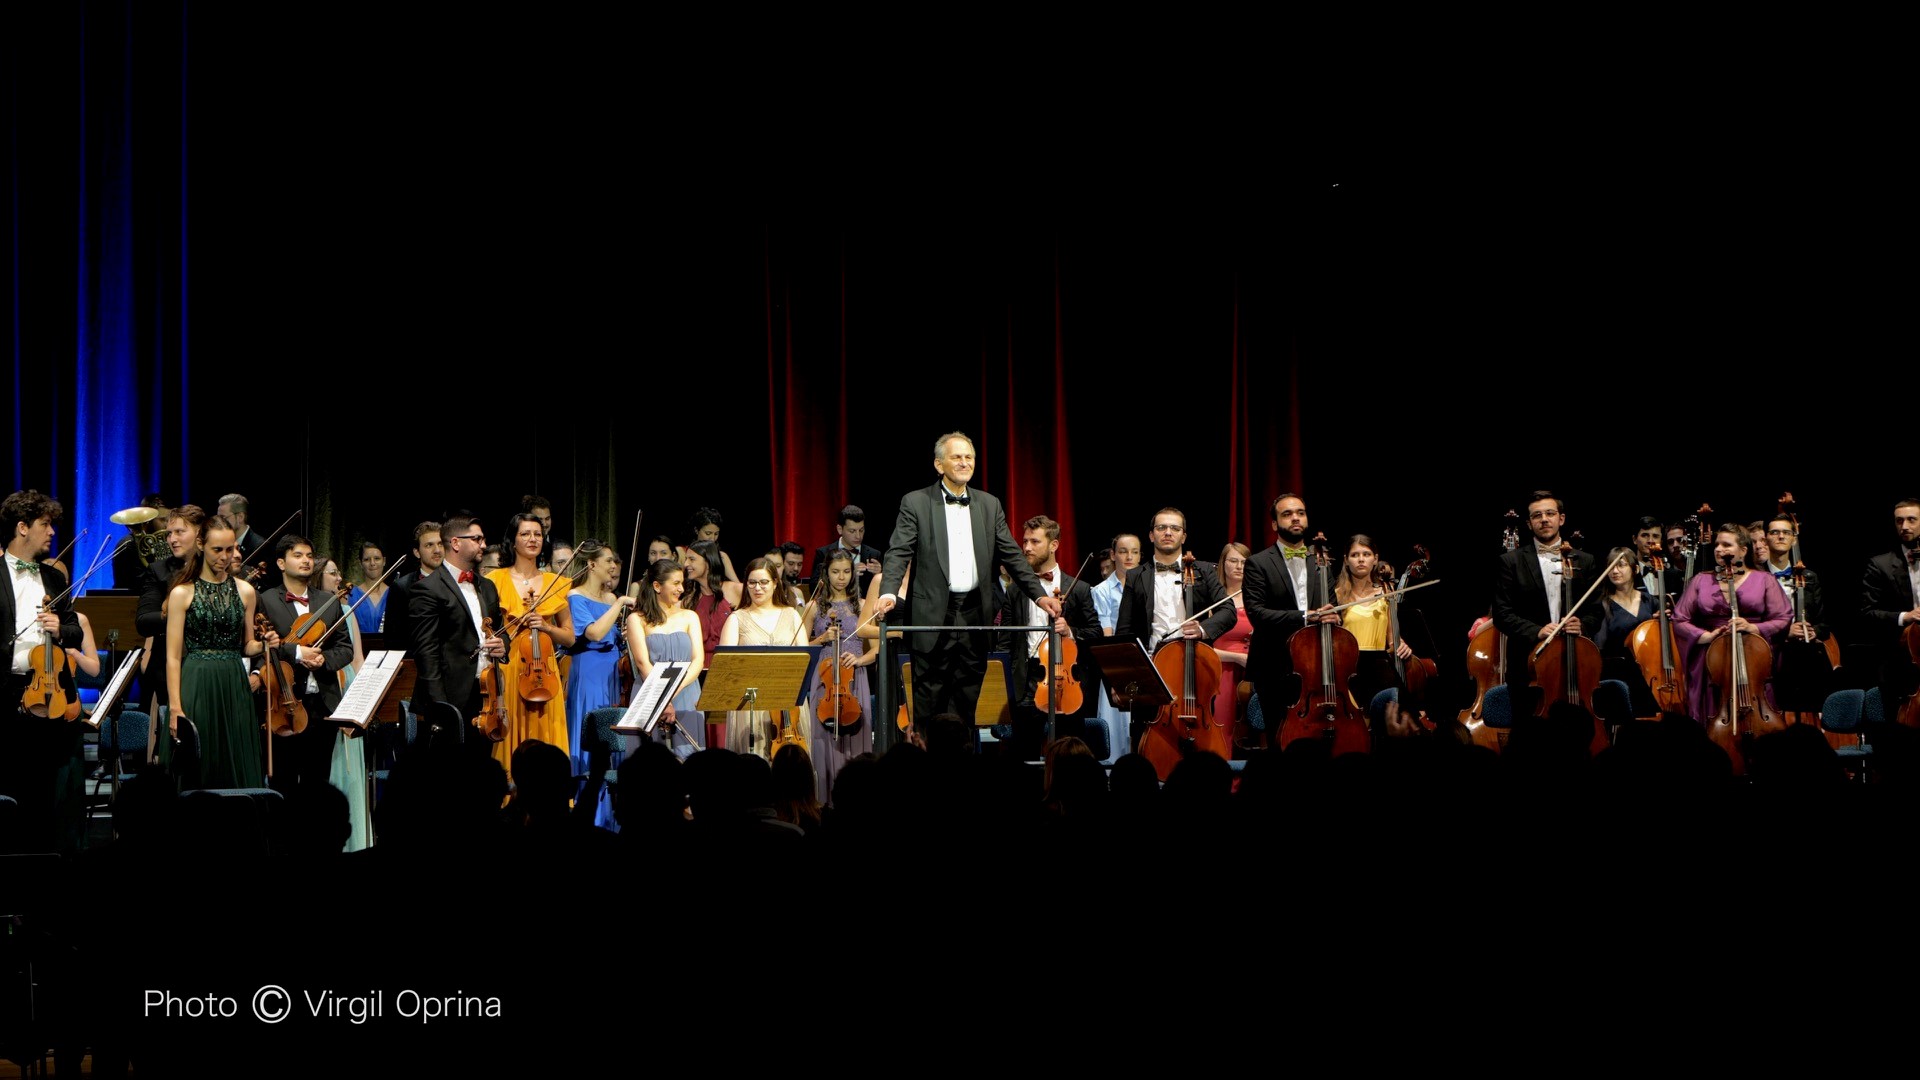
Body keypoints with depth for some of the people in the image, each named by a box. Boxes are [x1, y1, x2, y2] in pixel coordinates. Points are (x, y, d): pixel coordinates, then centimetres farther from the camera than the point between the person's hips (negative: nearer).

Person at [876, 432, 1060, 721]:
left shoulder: (989, 505, 13)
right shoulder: (915, 503, 1)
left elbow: (1011, 554, 13)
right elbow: (899, 553, -7)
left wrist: (1038, 594, 4)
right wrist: (888, 593, -23)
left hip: (975, 612, 4)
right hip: (934, 614, -4)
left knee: (966, 699, 5)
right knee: (929, 699, -1)